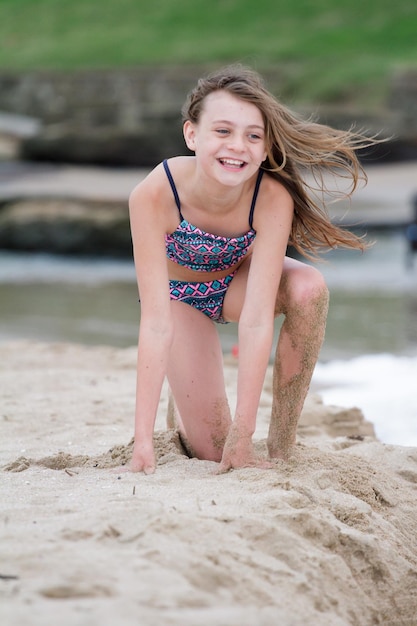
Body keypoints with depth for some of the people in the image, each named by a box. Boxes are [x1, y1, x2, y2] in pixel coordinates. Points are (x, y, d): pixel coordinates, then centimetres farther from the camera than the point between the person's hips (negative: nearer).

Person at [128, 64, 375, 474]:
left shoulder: (273, 198, -34)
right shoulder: (153, 195, -37)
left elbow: (257, 320, -36)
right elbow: (156, 324, -38)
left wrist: (243, 433, -40)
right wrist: (143, 442, -41)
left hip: (238, 279, 1)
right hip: (181, 295, -1)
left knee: (308, 288, -33)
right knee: (213, 452, -8)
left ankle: (281, 450, -16)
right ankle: (183, 405, 29)